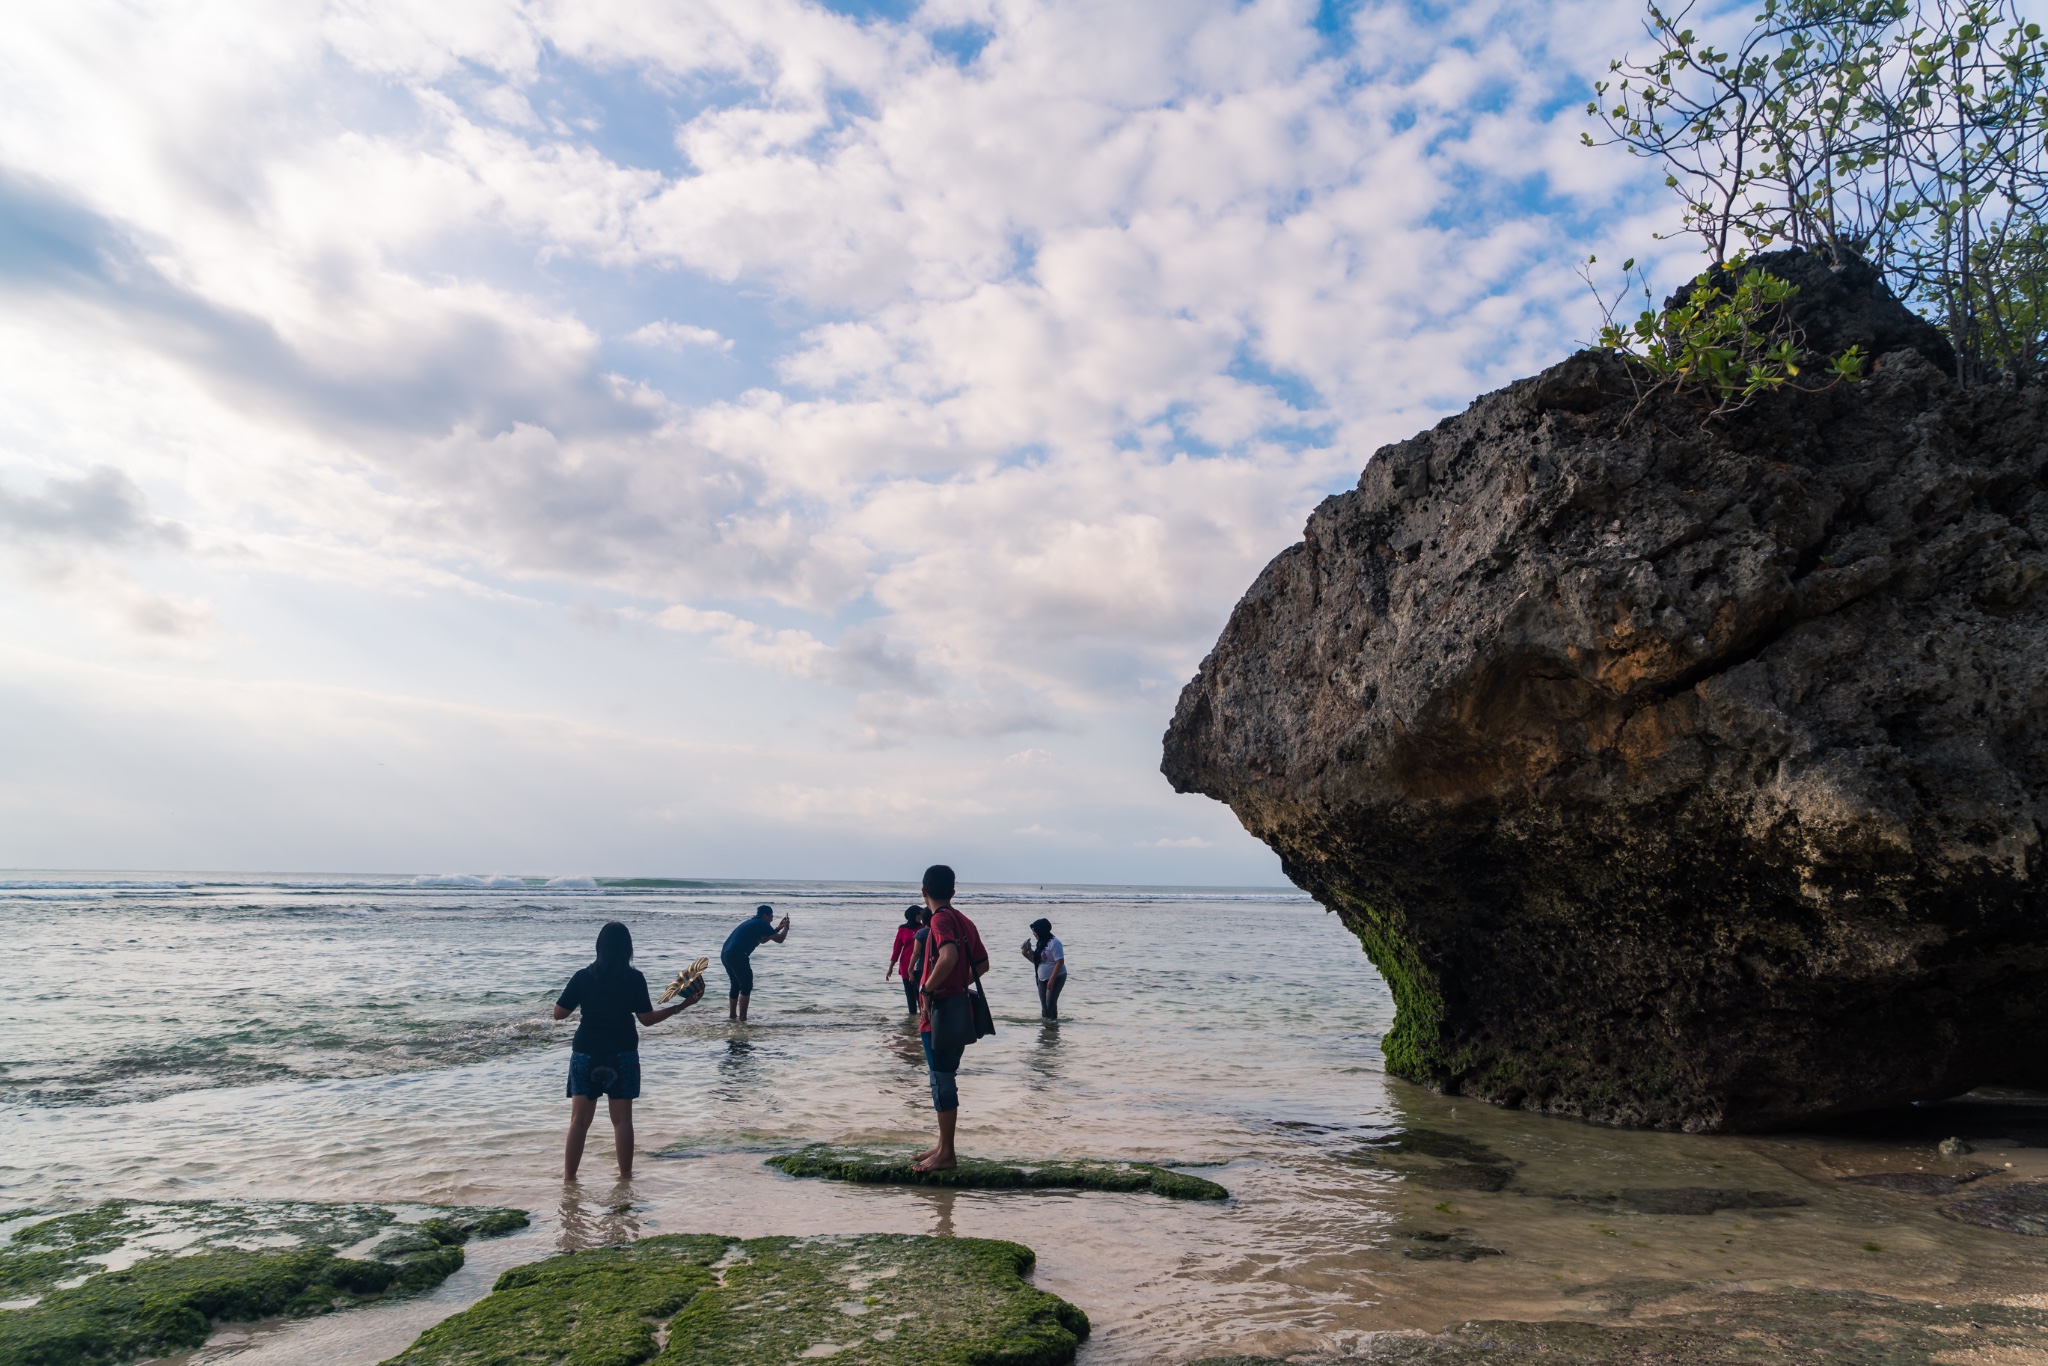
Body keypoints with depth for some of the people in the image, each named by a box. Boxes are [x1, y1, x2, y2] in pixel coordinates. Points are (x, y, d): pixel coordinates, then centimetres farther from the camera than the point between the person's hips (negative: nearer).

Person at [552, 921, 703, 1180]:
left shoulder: (583, 976, -5)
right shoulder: (635, 978, -7)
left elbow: (559, 1013, -2)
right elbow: (647, 1019, -6)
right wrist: (683, 1005, 1)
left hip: (586, 1054, 1)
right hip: (622, 1054, 0)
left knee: (579, 1120, 7)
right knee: (622, 1119, 8)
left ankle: (568, 1178, 8)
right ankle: (625, 1176, 12)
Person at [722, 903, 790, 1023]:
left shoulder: (752, 923, 25)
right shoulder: (761, 924, -2)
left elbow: (763, 940, 38)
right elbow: (779, 939, -3)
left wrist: (778, 928, 35)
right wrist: (786, 927, 14)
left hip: (725, 954, 10)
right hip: (737, 956, -9)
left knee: (736, 985, 20)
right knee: (747, 986, -4)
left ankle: (732, 1015, 26)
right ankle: (742, 1019, -7)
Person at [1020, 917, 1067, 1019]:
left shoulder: (1053, 943, -18)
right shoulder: (1039, 944, 10)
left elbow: (1060, 962, -22)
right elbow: (1036, 961, 19)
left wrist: (1052, 979, -25)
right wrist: (1026, 954, 2)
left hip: (1056, 978, -9)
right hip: (1042, 979, 9)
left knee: (1050, 1003, -13)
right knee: (1044, 1004, 9)